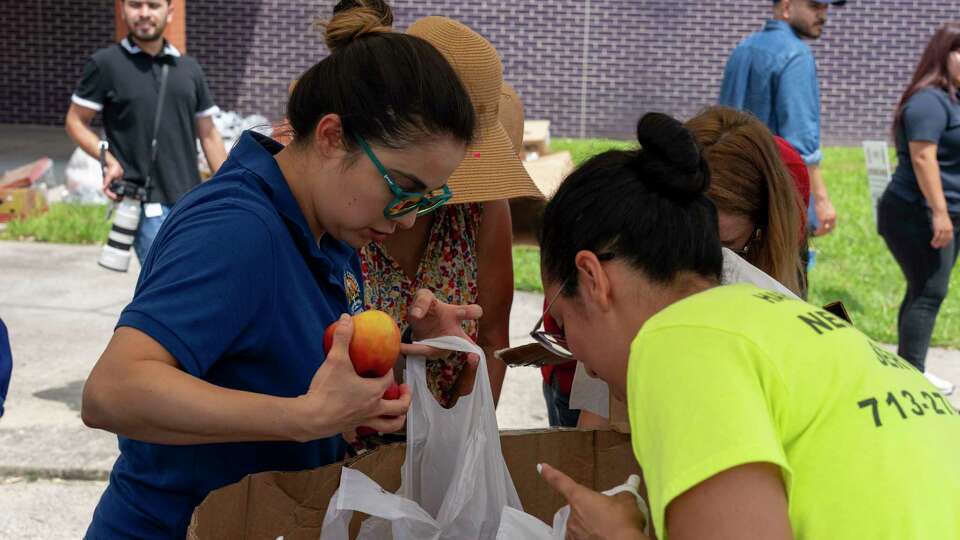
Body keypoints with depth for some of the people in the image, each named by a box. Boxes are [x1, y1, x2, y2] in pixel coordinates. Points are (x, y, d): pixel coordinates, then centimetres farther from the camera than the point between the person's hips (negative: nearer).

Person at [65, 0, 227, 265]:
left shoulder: (190, 69, 9)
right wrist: (109, 160, -14)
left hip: (192, 203, 5)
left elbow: (208, 135, 14)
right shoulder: (105, 63, -2)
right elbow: (75, 121, 4)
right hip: (147, 203, -5)